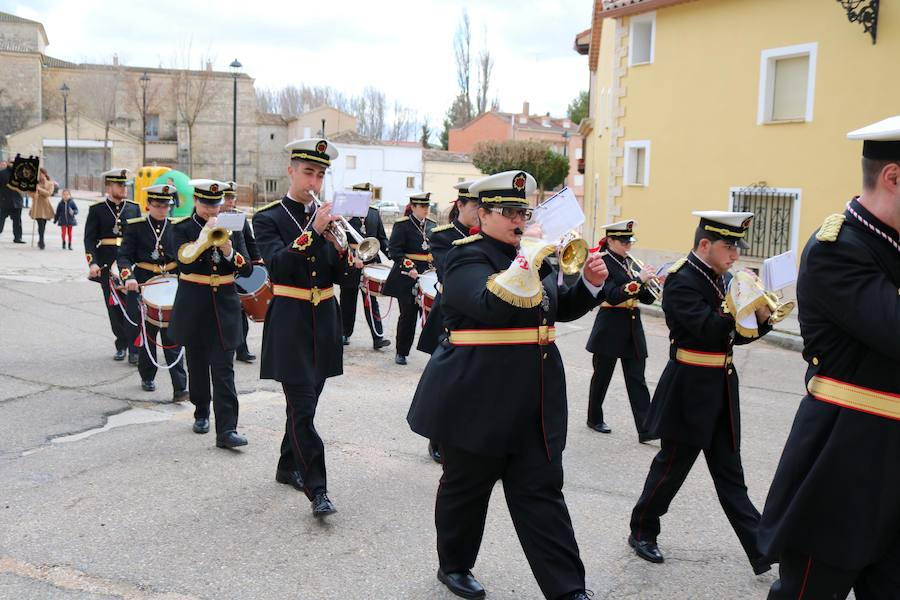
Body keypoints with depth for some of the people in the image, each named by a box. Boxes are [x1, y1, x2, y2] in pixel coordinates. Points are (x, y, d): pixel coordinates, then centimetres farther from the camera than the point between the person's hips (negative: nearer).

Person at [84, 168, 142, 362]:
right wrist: (92, 263, -13)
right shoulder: (97, 209, 3)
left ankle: (134, 349, -5)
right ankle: (121, 345, 20)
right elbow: (90, 239, 0)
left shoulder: (134, 208, 8)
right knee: (114, 306, 7)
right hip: (107, 265, 0)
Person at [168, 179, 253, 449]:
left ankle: (226, 430, -9)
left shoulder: (231, 227, 5)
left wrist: (230, 253, -17)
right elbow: (184, 260, -19)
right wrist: (205, 235, -27)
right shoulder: (181, 228, -1)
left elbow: (247, 269, 1)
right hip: (194, 307, 0)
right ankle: (201, 413, 34)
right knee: (197, 365, 12)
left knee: (224, 370, -6)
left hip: (225, 307, 0)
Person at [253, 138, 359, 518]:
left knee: (305, 400, 15)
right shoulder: (269, 218, -4)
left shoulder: (328, 217, 9)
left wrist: (337, 243, -14)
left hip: (324, 322, 5)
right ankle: (316, 489, -7)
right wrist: (312, 231, -28)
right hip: (290, 323, -5)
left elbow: (339, 277, 5)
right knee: (302, 405, -9)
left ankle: (288, 467, 32)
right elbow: (277, 265, -20)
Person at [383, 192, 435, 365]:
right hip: (407, 279, -4)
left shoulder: (432, 225, 11)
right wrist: (409, 268, -20)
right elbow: (394, 251, -12)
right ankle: (401, 353, 18)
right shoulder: (402, 225, -5)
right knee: (408, 316, 4)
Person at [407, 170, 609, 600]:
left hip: (534, 401, 6)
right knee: (467, 485, 11)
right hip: (477, 398, -6)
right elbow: (492, 306, -27)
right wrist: (531, 258, -26)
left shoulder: (530, 255, 13)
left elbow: (561, 308, 17)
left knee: (542, 491, 7)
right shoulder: (466, 257, -9)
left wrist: (591, 283, 1)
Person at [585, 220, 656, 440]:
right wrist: (638, 279, -24)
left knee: (637, 380, 2)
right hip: (610, 328, -6)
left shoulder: (630, 263, 11)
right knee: (602, 376, 9)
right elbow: (612, 296, -21)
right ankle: (595, 418, 27)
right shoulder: (602, 263, -9)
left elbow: (647, 298, 8)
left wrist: (648, 283, -12)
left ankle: (646, 430, -1)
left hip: (632, 329, 6)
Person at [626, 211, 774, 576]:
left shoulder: (722, 279, 9)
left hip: (721, 389, 7)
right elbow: (709, 329, -25)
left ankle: (763, 551, 13)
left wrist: (761, 317, -7)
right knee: (671, 467, 7)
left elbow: (735, 334, 10)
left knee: (730, 475, 11)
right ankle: (642, 531, 26)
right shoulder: (681, 279, -15)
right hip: (689, 391, -7)